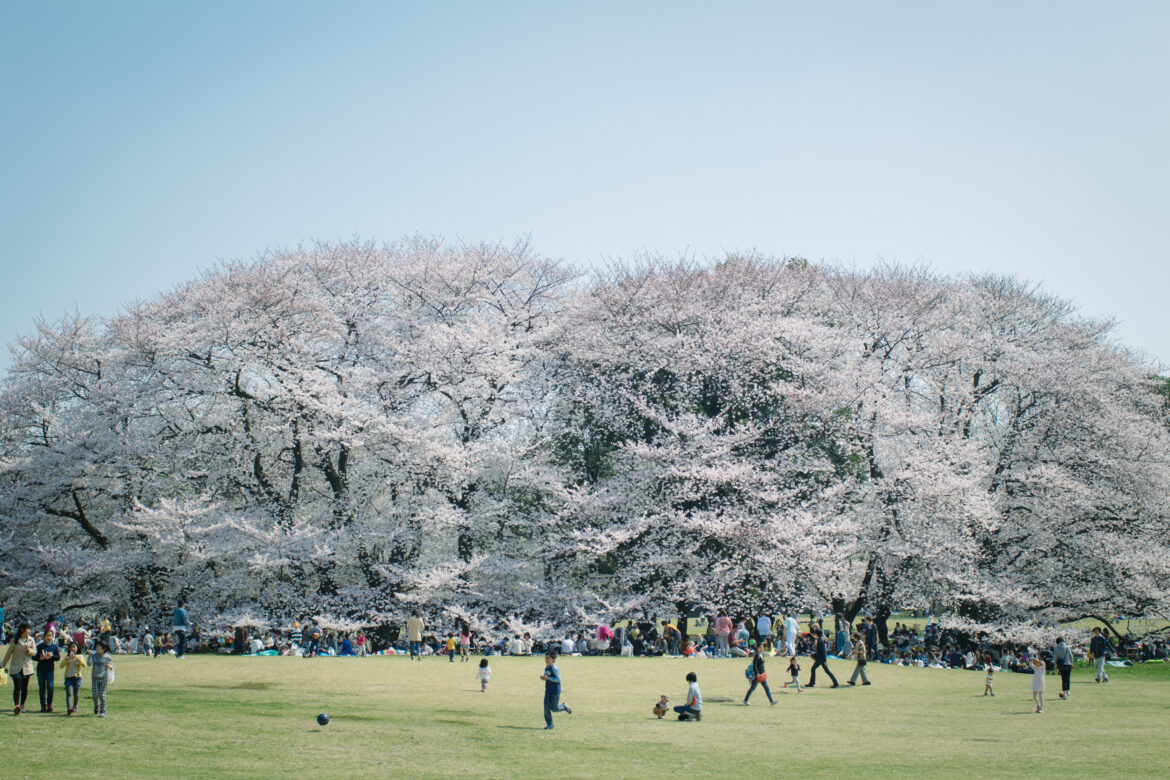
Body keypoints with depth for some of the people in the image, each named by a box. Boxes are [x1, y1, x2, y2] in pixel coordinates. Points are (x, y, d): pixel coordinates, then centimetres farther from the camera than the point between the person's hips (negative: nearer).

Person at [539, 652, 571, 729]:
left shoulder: (554, 668, -17)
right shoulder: (546, 667, 8)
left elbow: (558, 679, -20)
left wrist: (548, 678, -25)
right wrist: (542, 677, -3)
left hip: (555, 691, -7)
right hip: (548, 690, 7)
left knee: (554, 708, -1)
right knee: (546, 708, 0)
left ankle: (564, 706, 28)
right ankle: (549, 724, 8)